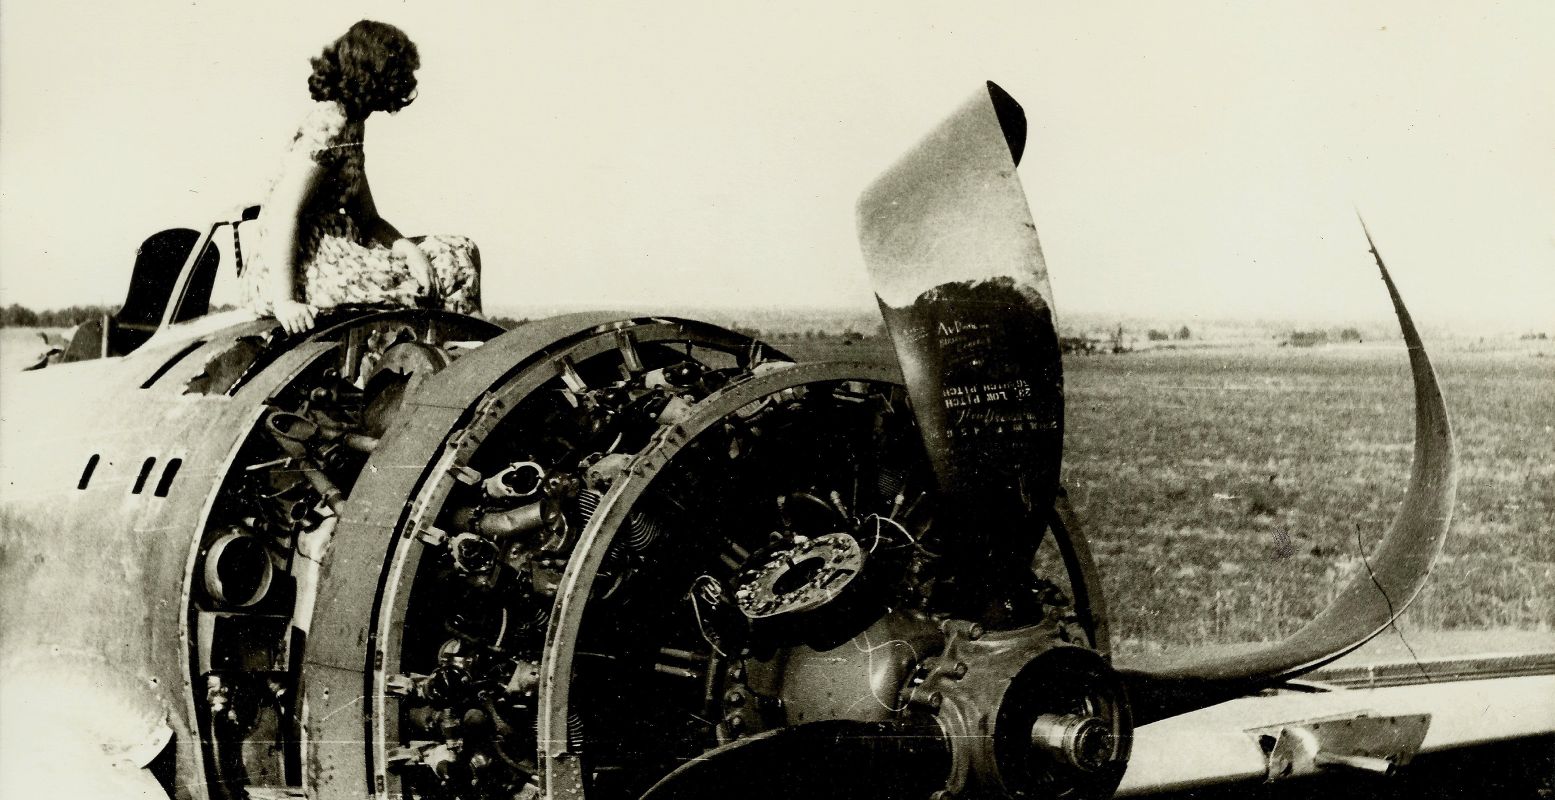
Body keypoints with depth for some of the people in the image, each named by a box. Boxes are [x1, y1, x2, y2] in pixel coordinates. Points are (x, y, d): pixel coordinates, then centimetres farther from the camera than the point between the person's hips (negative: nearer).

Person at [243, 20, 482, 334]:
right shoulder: (330, 123, -12)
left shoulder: (350, 125, 17)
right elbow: (283, 213, -19)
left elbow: (367, 219, 14)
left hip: (333, 256, 10)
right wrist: (284, 302, -26)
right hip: (304, 267, -10)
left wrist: (407, 248, -7)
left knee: (461, 251, 3)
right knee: (454, 269, -12)